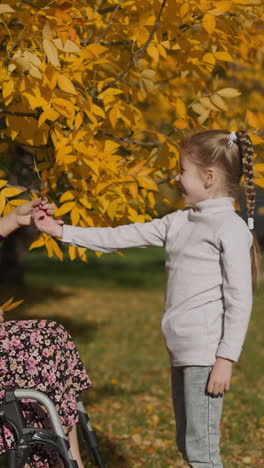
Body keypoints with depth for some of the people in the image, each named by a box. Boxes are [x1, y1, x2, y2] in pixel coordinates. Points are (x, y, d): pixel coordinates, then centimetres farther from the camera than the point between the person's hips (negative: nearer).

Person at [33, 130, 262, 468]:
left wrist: (226, 359, -16)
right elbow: (121, 237, 16)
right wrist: (61, 231, 15)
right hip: (182, 351, 8)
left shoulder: (231, 228, -10)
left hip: (207, 353, -8)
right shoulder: (179, 222, 13)